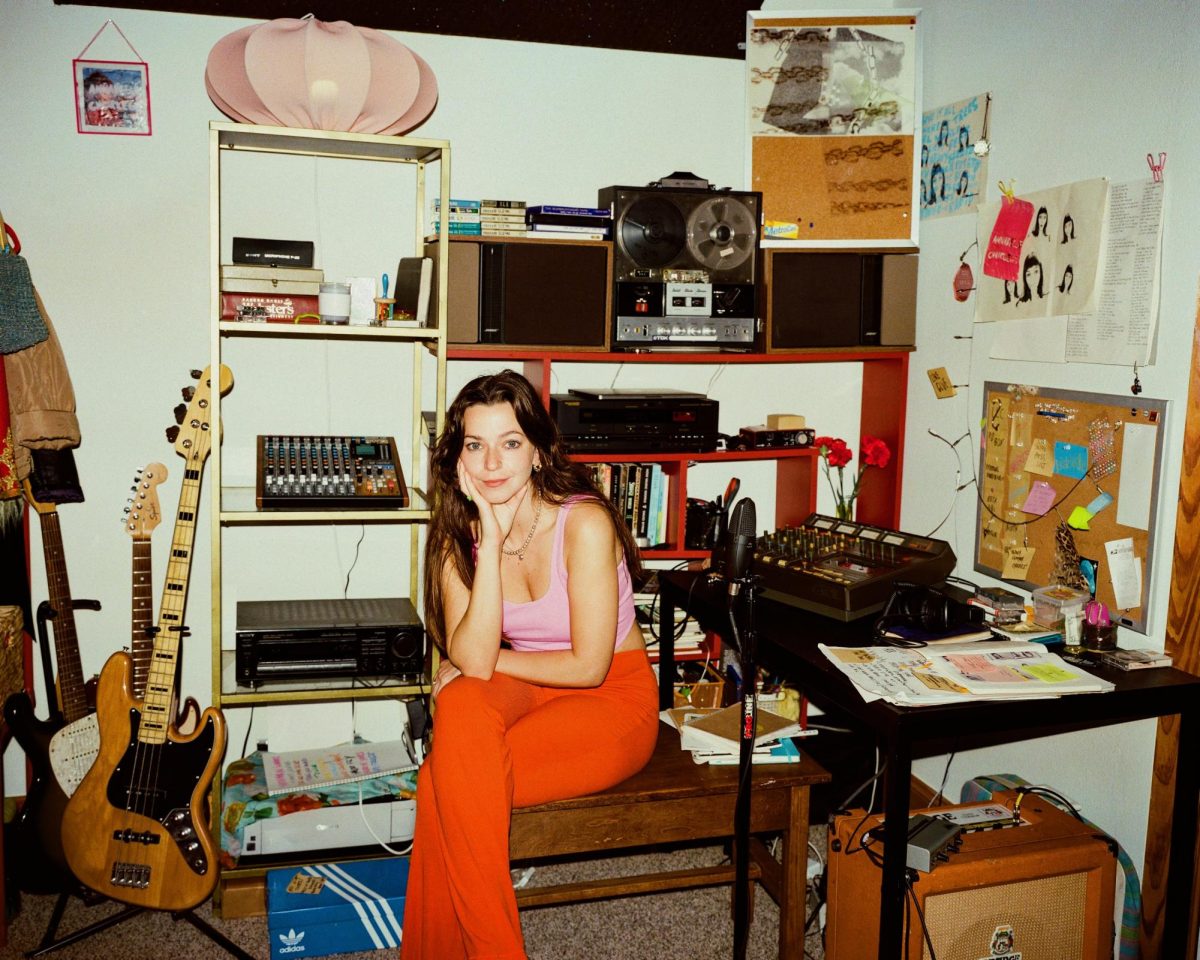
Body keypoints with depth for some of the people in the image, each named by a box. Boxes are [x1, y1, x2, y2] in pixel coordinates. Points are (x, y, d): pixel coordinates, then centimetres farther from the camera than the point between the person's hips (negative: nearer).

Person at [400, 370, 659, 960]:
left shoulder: (584, 522, -21)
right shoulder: (460, 532, -6)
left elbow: (588, 666, -18)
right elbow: (471, 661, -21)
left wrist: (491, 659, -9)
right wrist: (492, 542, -26)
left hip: (614, 700, -4)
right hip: (529, 689, 5)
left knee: (449, 783, -24)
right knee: (459, 705, -29)